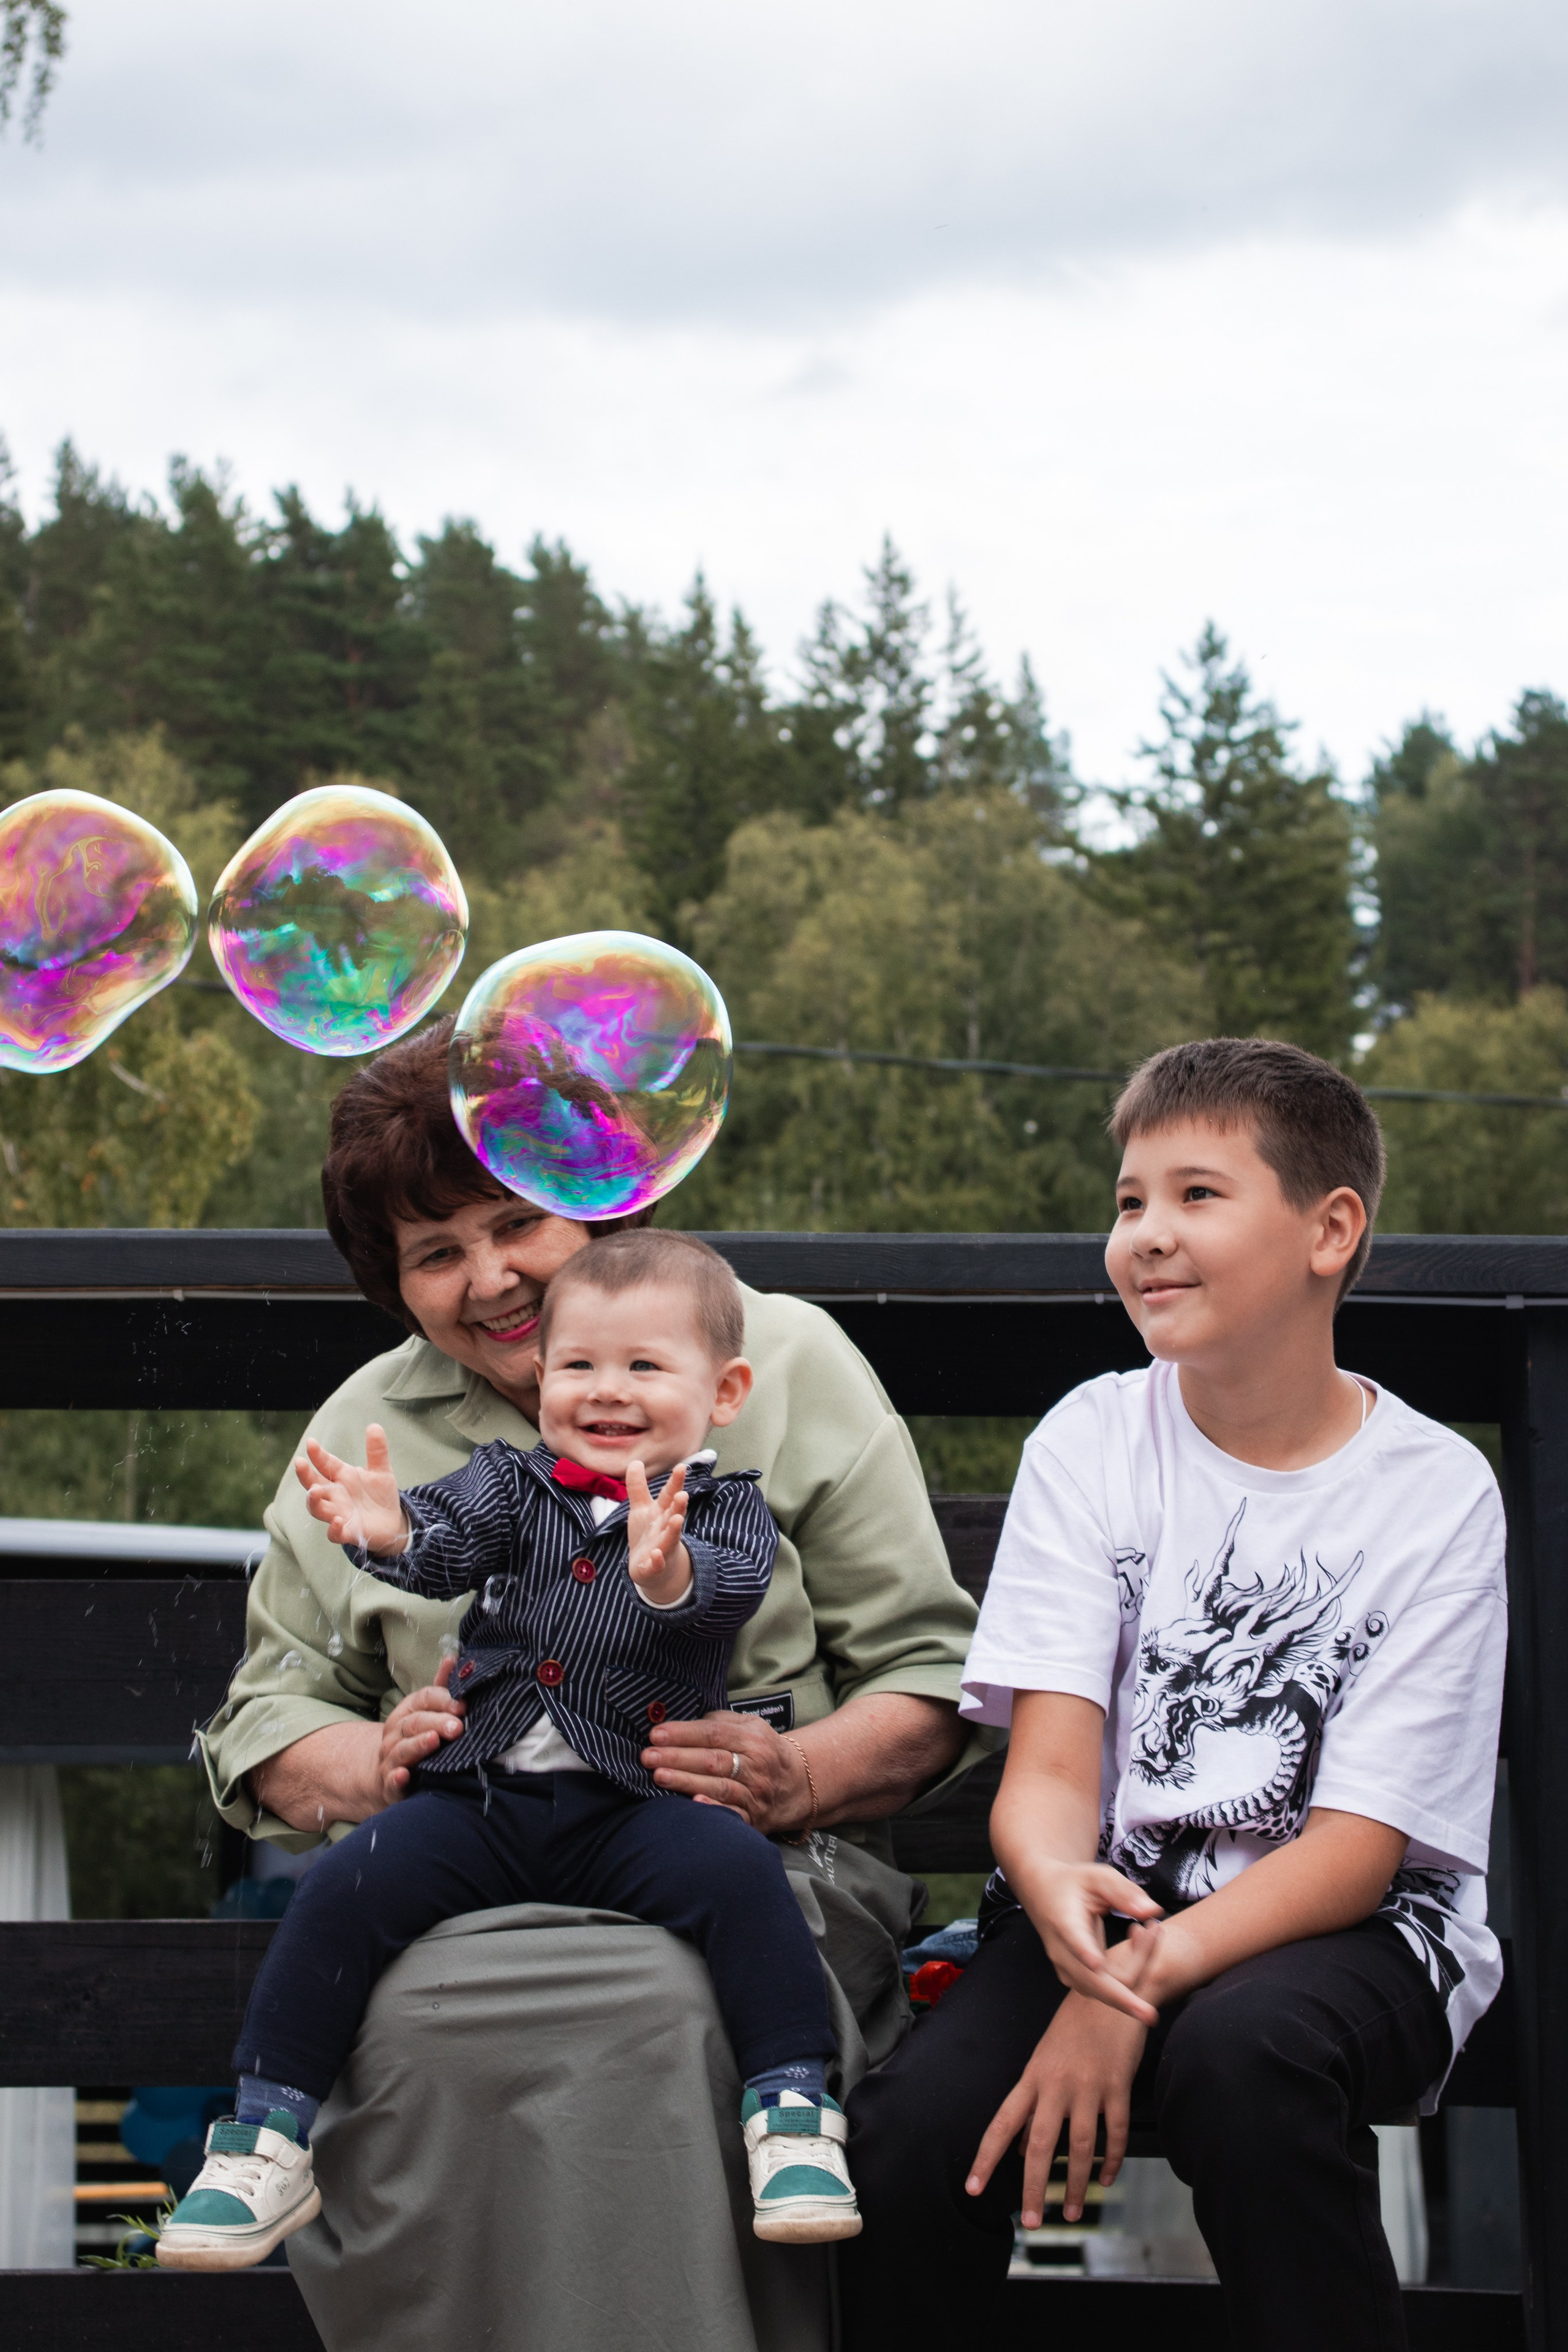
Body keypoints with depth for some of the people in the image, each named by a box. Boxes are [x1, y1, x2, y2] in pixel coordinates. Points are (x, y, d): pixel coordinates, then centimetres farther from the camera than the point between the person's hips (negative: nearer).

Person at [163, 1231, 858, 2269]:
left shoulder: (726, 1508, 7)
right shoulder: (515, 1484, 13)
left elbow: (729, 1589, -15)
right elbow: (453, 1544, -7)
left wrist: (669, 1570, -40)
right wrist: (391, 1532, -32)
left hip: (634, 1806, -2)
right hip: (482, 1798, 2)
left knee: (738, 1870, -30)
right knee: (348, 1887, -17)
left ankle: (794, 2115, -22)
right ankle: (266, 2141, -9)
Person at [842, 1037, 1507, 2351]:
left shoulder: (1435, 1494, -4)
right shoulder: (1093, 1442, 3)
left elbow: (1359, 1845, -10)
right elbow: (1049, 1766, -6)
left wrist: (1138, 1982, -26)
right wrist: (1057, 1893, -31)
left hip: (1351, 1926, -2)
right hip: (1115, 1898, 2)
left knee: (1240, 2050, -36)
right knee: (927, 2121, -27)